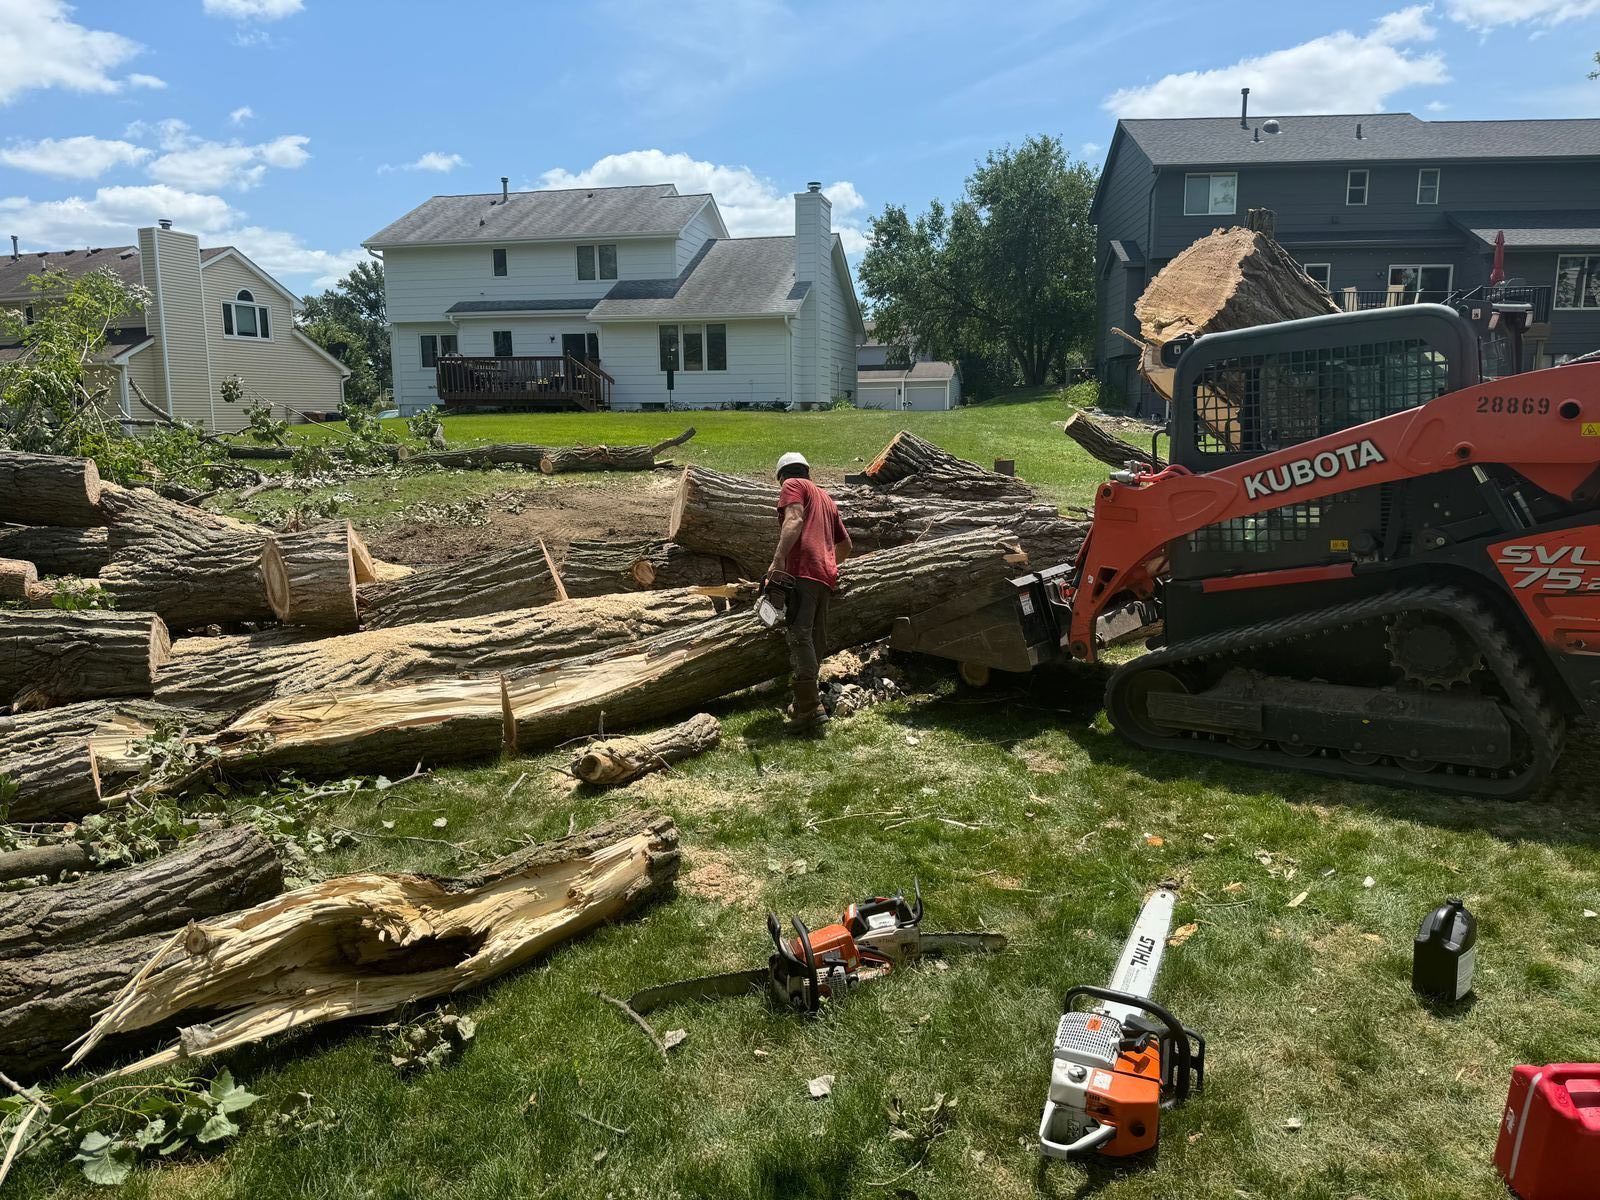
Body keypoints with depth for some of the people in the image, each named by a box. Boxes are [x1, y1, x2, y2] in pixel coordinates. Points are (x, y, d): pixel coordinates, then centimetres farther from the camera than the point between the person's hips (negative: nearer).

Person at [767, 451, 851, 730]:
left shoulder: (792, 485, 9)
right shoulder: (826, 498, 32)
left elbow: (794, 520, -12)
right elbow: (846, 545, 38)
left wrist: (777, 560, -21)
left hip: (803, 569, -8)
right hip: (827, 574, 8)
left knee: (800, 635, -16)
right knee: (817, 639, 10)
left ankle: (810, 708, -24)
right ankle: (805, 702, 14)